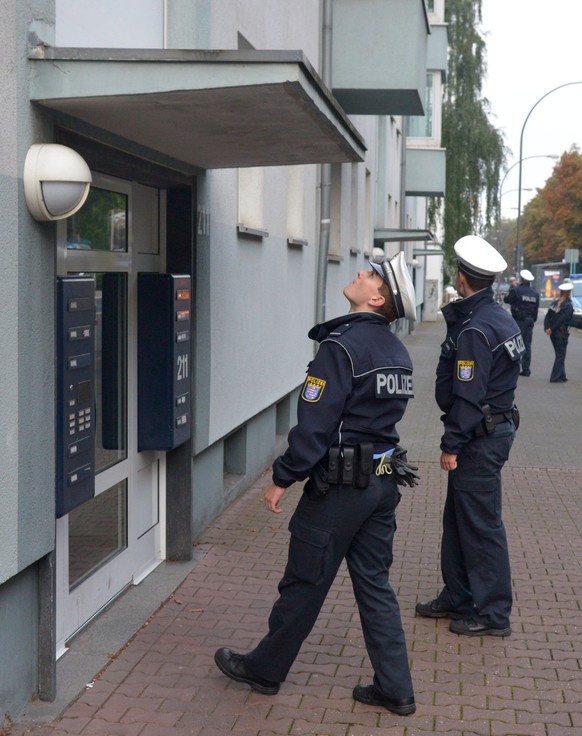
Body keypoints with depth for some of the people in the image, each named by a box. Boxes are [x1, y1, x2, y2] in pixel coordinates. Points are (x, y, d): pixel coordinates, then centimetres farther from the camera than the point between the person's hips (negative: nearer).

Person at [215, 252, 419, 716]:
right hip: (384, 482, 8)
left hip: (340, 486, -8)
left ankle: (265, 669, 23)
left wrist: (283, 479, -12)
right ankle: (395, 689, 17)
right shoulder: (397, 352, 9)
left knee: (304, 583, 6)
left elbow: (315, 422, -19)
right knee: (374, 583, 14)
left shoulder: (341, 346, -17)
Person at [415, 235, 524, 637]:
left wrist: (452, 446, -17)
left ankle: (494, 614, 6)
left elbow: (468, 396, -21)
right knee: (459, 519, 18)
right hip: (497, 426, 10)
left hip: (481, 437, -10)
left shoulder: (474, 329, -20)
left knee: (481, 525, -2)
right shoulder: (501, 317, 10)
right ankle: (458, 598, 28)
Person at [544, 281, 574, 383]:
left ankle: (561, 376, 22)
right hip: (561, 332, -6)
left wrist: (547, 328, -5)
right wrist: (551, 329, -13)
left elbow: (547, 316, 1)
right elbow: (562, 319, -18)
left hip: (553, 332, 6)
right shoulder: (568, 305, -12)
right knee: (561, 355, 1)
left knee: (559, 354, 16)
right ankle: (556, 377, -2)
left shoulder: (555, 302, 6)